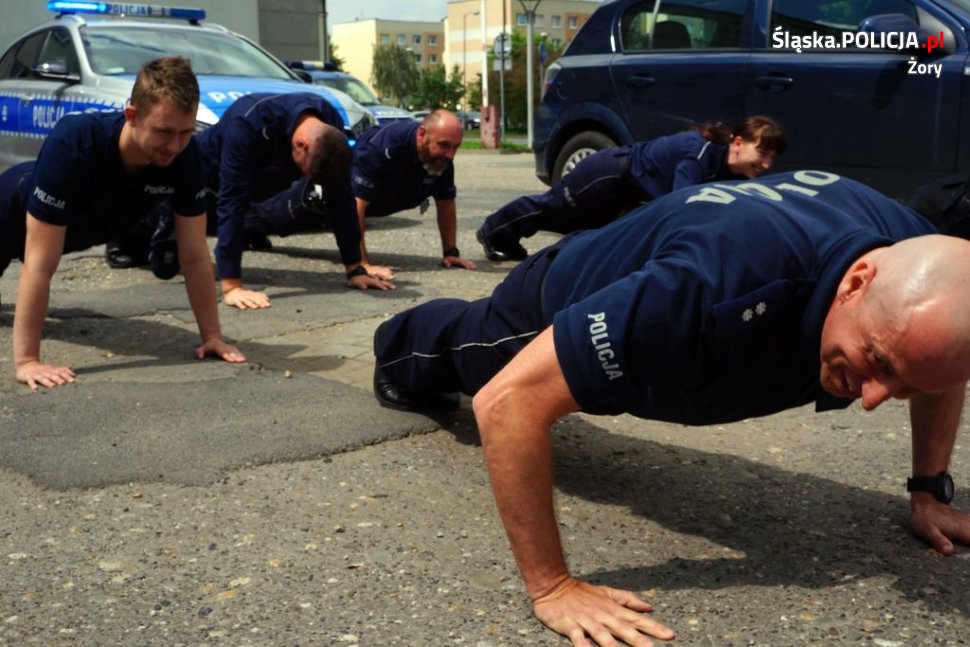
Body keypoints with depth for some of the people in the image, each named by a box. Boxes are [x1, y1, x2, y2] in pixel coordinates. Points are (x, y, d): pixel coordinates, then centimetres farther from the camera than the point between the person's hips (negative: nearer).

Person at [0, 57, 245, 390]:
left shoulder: (185, 156, -35)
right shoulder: (72, 144, -47)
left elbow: (195, 256, -27)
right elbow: (40, 263, -47)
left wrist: (212, 335, -28)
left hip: (79, 228, 5)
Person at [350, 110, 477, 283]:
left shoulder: (442, 159, -25)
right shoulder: (384, 147, -46)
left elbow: (446, 203, -10)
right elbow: (355, 205, -49)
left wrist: (450, 252, -10)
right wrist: (363, 264, -52)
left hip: (380, 200, 6)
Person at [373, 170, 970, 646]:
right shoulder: (719, 288, -53)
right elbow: (508, 400, -51)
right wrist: (551, 587, -48)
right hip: (564, 300, -5)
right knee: (467, 353, 30)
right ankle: (404, 351, 66)